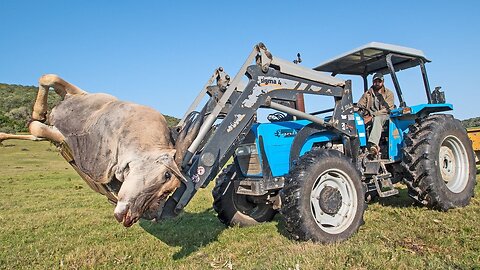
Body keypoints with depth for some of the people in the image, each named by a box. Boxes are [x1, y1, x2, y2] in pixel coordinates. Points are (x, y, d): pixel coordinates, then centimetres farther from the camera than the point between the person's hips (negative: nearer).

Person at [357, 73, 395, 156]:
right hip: (369, 117, 4)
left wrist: (372, 115, -18)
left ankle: (373, 144, -56)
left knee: (377, 119, -39)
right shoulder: (367, 94, 19)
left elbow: (387, 109, -6)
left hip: (384, 117, -3)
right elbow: (359, 106, 12)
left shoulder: (389, 94, 8)